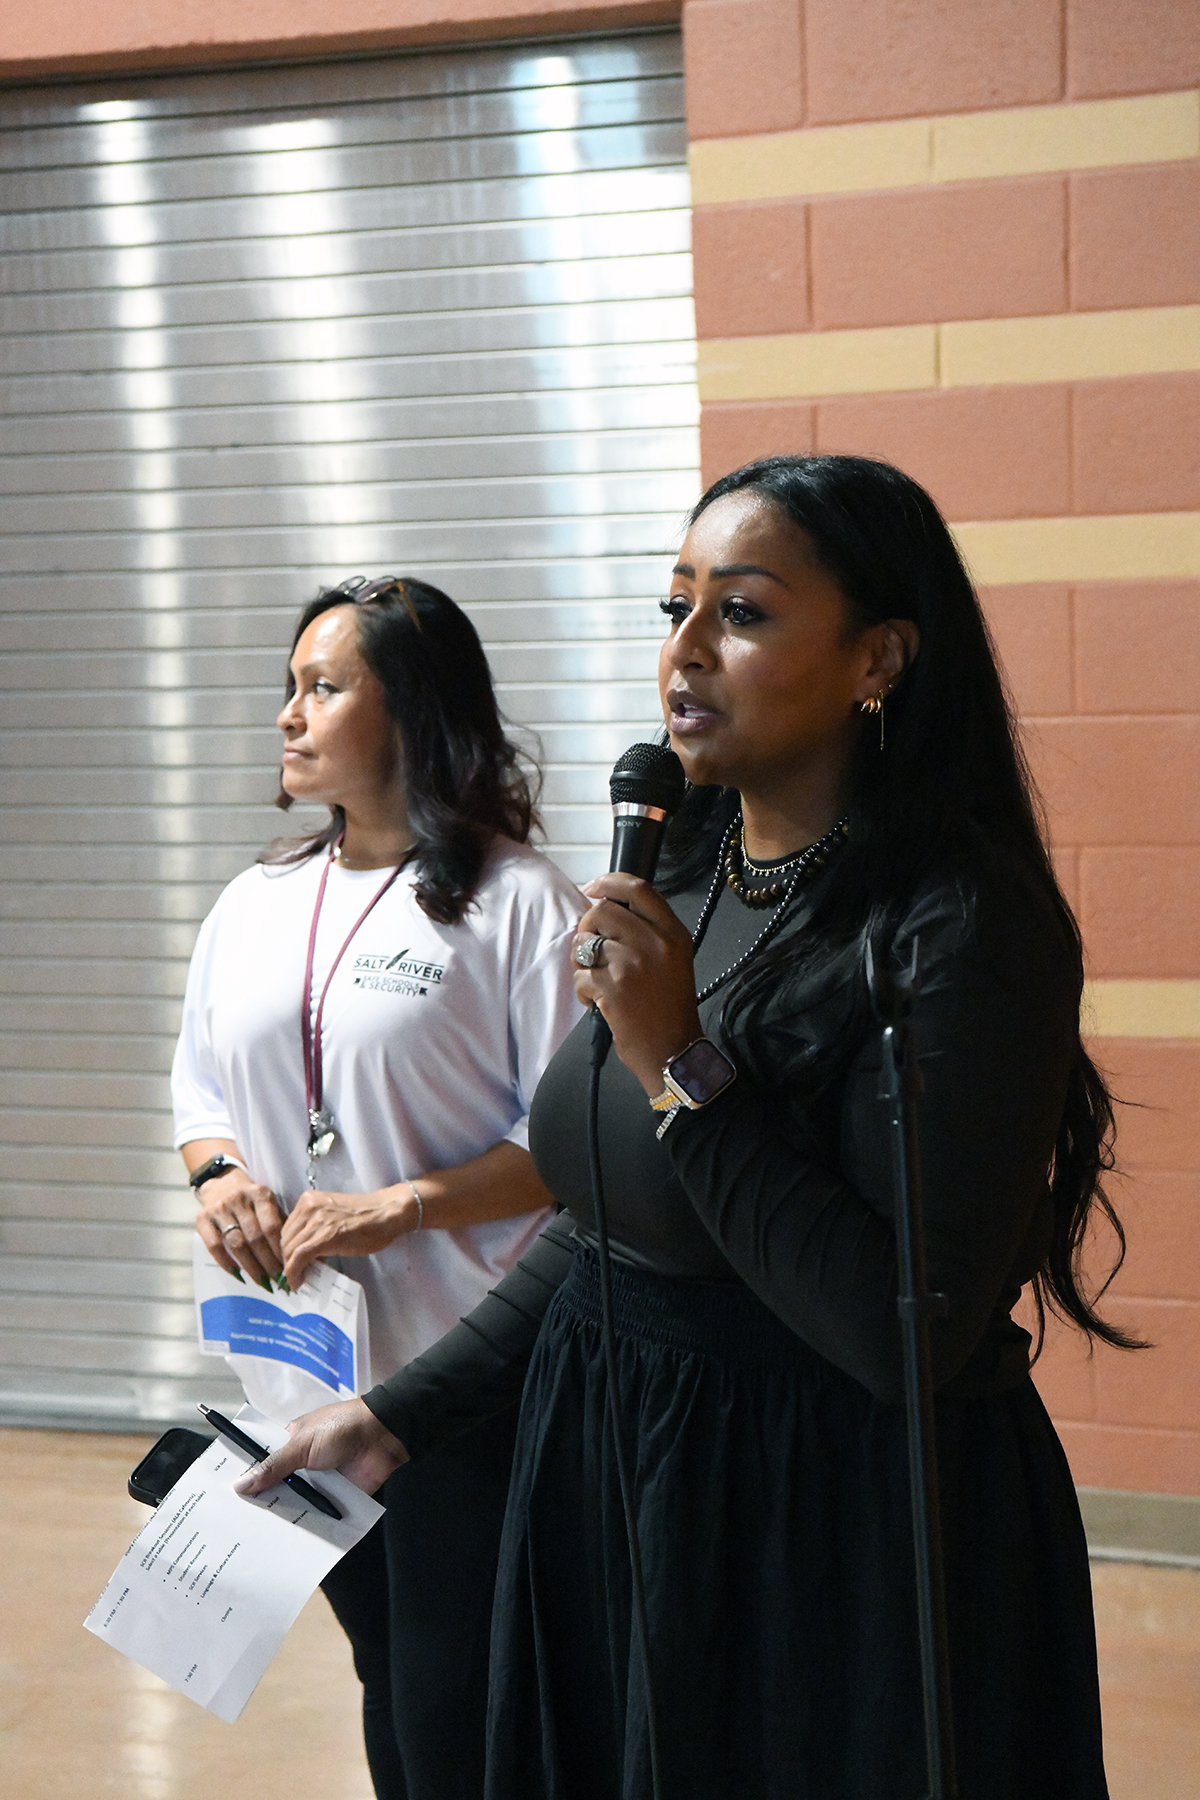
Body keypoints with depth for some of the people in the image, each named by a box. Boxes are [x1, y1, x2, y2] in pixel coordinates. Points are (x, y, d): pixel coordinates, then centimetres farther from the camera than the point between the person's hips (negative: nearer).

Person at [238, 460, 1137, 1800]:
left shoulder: (962, 931, -20)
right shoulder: (679, 889, 3)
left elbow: (910, 1335, -25)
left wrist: (680, 1070, -24)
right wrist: (397, 1415, 10)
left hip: (836, 1543, -7)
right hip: (606, 1494, 7)